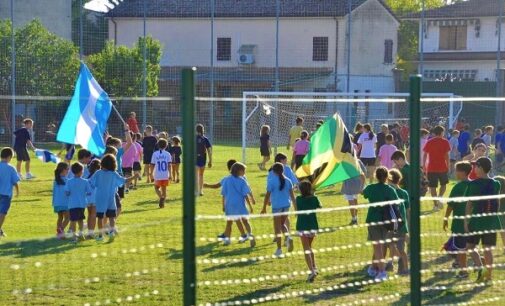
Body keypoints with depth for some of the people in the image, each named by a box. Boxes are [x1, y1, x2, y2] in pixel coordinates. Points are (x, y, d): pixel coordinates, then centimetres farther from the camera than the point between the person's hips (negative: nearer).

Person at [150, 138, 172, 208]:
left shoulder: (155, 154, -1)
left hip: (157, 176, -1)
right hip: (165, 176, 1)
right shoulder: (167, 154, -1)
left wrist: (151, 175, 9)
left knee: (156, 187, 16)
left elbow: (152, 165, 1)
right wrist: (170, 174, -1)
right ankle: (163, 202, 11)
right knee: (164, 189, 14)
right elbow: (169, 165, -5)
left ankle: (161, 197, -11)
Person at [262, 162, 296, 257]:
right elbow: (292, 194, 6)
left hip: (277, 206, -4)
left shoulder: (271, 181, -9)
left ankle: (279, 249, 7)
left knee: (277, 227, 5)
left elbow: (267, 195, -8)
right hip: (286, 205, 4)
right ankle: (288, 237, -6)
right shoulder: (287, 181, 4)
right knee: (282, 224, 22)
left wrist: (264, 208, 0)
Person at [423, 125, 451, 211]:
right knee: (443, 184, 18)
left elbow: (425, 155, 3)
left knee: (432, 186, 6)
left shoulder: (429, 142, 4)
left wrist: (424, 166, 11)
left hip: (431, 168, 1)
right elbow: (446, 155, -4)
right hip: (442, 167, -1)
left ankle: (435, 204, 3)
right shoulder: (445, 142, -1)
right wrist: (448, 165, 4)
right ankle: (440, 198, -5)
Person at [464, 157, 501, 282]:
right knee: (488, 248, 9)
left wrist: (466, 221, -3)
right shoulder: (496, 184, 3)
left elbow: (469, 205, -7)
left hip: (477, 220, -4)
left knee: (470, 245, 6)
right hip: (492, 221, 4)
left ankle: (480, 267, -15)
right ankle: (489, 274, 10)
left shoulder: (473, 184, -9)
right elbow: (496, 203, 9)